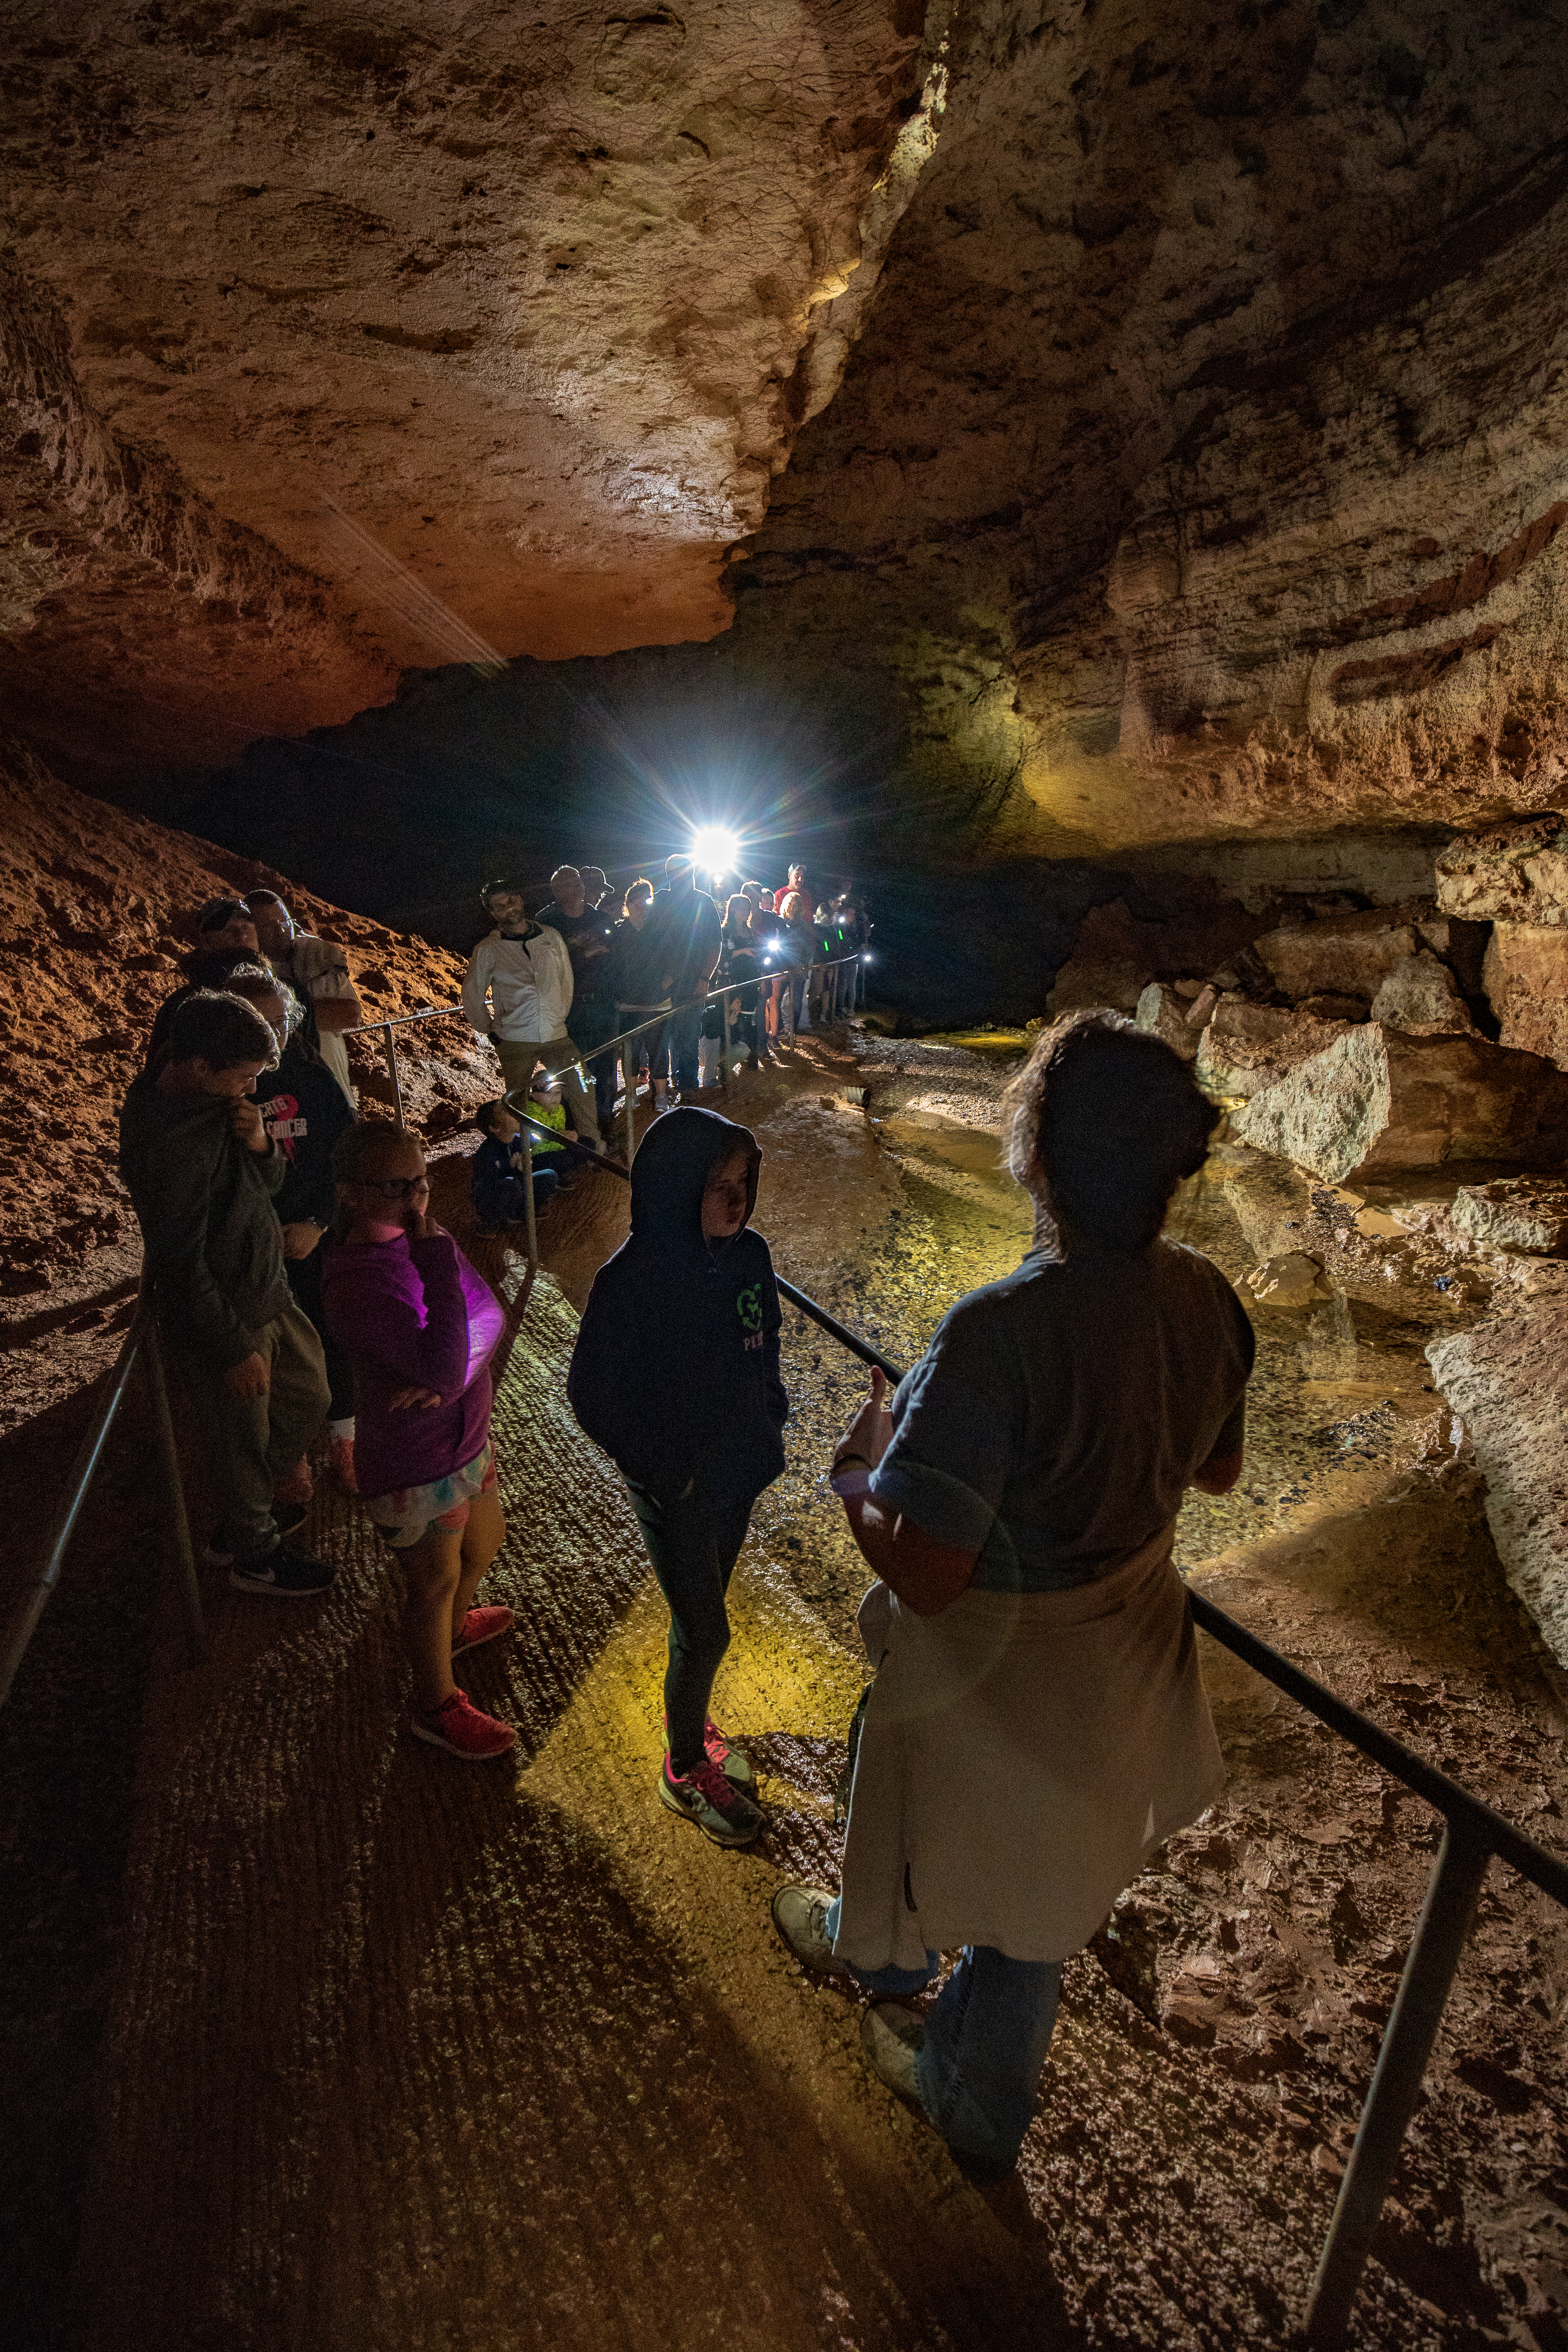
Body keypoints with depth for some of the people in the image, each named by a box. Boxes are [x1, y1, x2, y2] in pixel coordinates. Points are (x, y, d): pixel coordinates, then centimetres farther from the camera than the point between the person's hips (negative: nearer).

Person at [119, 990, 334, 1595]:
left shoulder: (217, 1101, -3)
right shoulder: (170, 1146, -30)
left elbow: (267, 1186, 7)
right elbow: (182, 1266, -25)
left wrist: (259, 1145, -16)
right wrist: (234, 1349, -19)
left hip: (264, 1290, 9)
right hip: (222, 1316, -9)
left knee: (307, 1395, 23)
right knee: (243, 1437, 12)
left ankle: (244, 1514, 44)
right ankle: (253, 1553, 38)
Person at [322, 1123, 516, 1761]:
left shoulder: (417, 1236, -5)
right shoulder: (356, 1284, -31)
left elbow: (489, 1314, -6)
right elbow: (443, 1367, -39)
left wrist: (448, 1375, -24)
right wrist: (437, 1262, -38)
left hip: (464, 1437, 8)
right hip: (414, 1467, -8)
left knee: (485, 1542, 30)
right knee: (436, 1582, 14)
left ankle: (452, 1627, 61)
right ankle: (438, 1708, 40)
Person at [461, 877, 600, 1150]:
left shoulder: (551, 936, 5)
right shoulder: (487, 951, -2)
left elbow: (566, 977, 17)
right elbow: (472, 996, 6)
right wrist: (491, 1032, 4)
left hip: (557, 1035, 2)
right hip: (515, 1040, -2)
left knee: (578, 1094, 2)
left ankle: (593, 1148, 14)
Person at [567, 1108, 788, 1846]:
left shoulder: (748, 1256, -9)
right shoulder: (632, 1282, -25)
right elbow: (592, 1394, -16)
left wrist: (770, 1426, 4)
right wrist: (664, 1471, -15)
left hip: (737, 1470, 5)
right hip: (675, 1487, -5)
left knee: (703, 1611, 23)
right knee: (706, 1631, 6)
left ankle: (690, 1722, 47)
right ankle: (683, 1770, 31)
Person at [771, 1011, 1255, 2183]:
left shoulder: (1001, 1330, -37)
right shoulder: (1207, 1299, -14)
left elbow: (924, 1574, -33)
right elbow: (1219, 1469, 4)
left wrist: (861, 1469, -15)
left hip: (996, 1678, -5)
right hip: (1128, 1659, 6)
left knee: (919, 1832, 29)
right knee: (1036, 1905, 28)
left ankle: (874, 1952, 64)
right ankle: (984, 2115, 54)